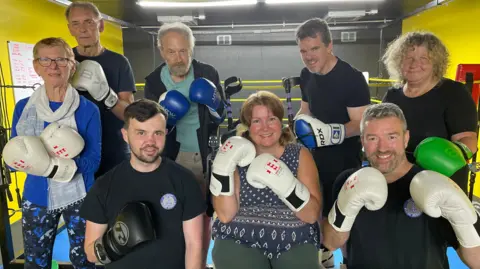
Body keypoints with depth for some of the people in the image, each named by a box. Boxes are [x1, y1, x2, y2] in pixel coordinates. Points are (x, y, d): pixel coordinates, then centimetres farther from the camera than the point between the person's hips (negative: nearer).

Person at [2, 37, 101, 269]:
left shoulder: (88, 109, -10)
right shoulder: (23, 107, 0)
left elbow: (92, 161, -12)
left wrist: (49, 166, -27)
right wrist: (40, 154, -22)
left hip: (78, 198, -2)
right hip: (36, 199, 2)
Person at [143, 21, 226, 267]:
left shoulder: (208, 73, -6)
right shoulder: (153, 81, -3)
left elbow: (222, 118, -1)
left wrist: (214, 104, -22)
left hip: (206, 156, 0)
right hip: (173, 158, 1)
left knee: (204, 215, 11)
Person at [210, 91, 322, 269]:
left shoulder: (300, 155, 1)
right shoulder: (237, 156, 0)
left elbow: (312, 215, -8)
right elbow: (225, 215, -8)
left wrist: (284, 182, -24)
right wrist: (223, 167, -19)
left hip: (294, 243, 1)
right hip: (239, 240, 0)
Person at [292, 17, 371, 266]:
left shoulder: (352, 78, -21)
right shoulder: (306, 75, 0)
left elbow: (361, 124, -22)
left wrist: (333, 131, -38)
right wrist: (300, 123, -6)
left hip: (344, 159, -6)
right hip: (315, 155, 7)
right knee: (318, 210, 19)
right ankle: (324, 257, 42)